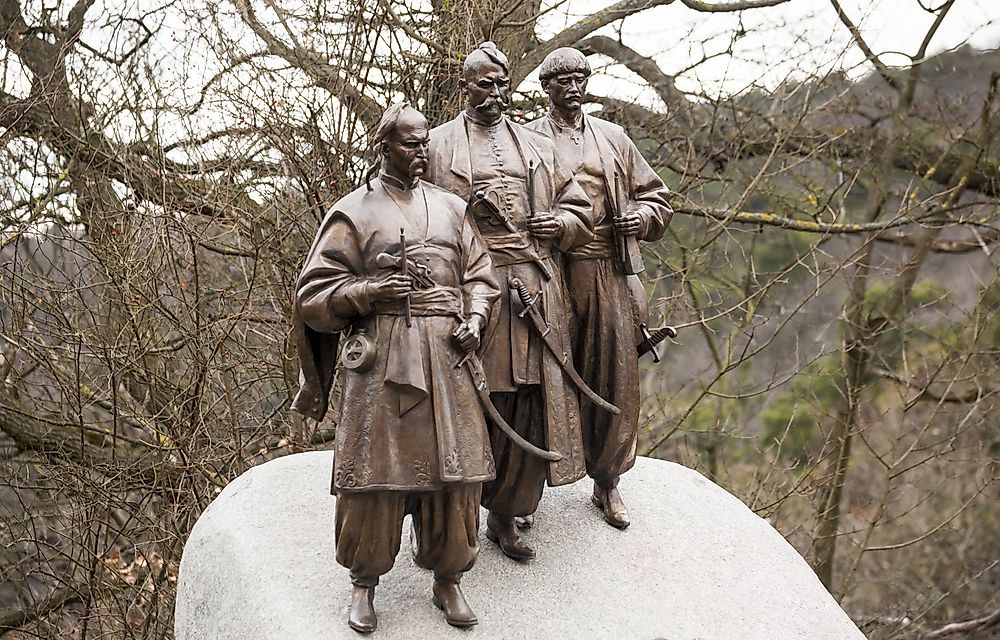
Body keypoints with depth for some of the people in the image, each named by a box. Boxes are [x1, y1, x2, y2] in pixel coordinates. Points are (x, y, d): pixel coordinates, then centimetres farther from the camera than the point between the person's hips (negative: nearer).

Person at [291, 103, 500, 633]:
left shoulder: (450, 208, 14)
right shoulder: (353, 213, 2)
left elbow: (479, 276, 18)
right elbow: (313, 294, 0)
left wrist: (474, 321, -1)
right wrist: (368, 292, -15)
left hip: (445, 356, 4)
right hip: (380, 362, -3)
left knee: (452, 469, 5)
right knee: (374, 471, 0)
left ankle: (448, 579, 20)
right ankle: (364, 584, 17)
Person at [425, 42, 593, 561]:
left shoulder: (538, 148, 17)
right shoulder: (438, 146, 5)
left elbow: (578, 210, 19)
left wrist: (556, 225, -1)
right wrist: (466, 211, -13)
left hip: (533, 293, 4)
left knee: (529, 407, 3)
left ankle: (504, 517, 17)